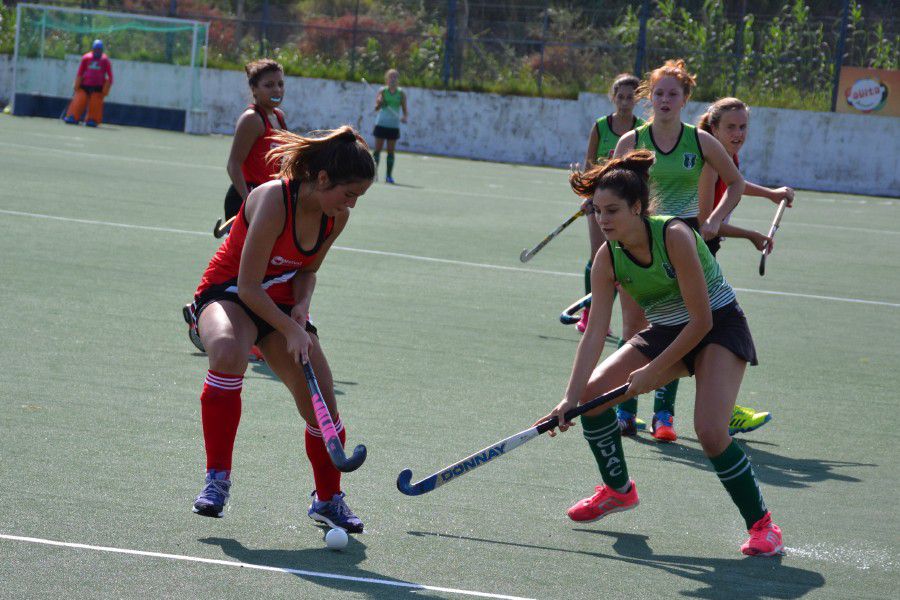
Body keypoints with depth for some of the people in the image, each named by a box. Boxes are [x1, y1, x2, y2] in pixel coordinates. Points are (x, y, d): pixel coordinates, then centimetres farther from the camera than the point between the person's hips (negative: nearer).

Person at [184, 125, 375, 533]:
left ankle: (328, 499, 23)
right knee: (229, 351, -40)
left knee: (321, 404, -4)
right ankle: (217, 477, -27)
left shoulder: (337, 217, -7)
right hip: (228, 293, -6)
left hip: (281, 302, 6)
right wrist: (290, 330, -26)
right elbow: (248, 285, -25)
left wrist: (302, 306, -10)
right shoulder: (274, 200, -28)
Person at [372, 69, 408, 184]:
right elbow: (376, 108, -6)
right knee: (377, 149, -2)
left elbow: (405, 110, 4)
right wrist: (379, 104, -28)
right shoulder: (382, 91, 0)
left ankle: (389, 175, 4)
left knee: (391, 151, 1)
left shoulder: (401, 93, 4)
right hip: (381, 124, -1)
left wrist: (405, 117, -17)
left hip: (394, 126, 1)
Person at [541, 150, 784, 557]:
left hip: (719, 326, -7)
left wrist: (653, 372, -21)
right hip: (665, 332, 7)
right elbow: (595, 332, -12)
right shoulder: (607, 259, -11)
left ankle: (762, 526, -8)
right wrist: (571, 398, -21)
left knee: (710, 432, -26)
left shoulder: (674, 236, -29)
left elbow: (701, 321, -26)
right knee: (592, 392, -5)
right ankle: (618, 489, 19)